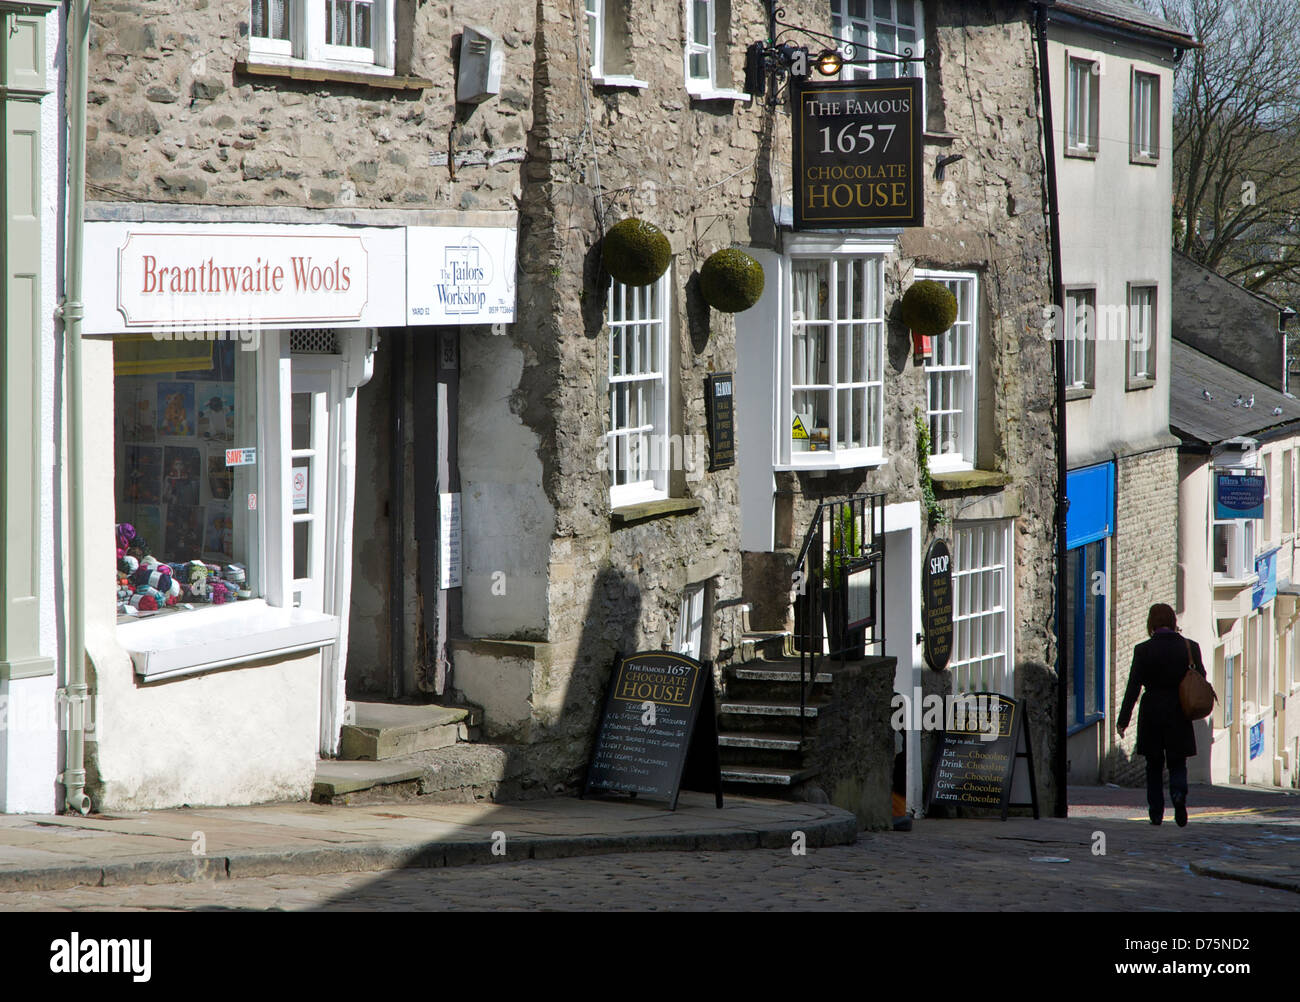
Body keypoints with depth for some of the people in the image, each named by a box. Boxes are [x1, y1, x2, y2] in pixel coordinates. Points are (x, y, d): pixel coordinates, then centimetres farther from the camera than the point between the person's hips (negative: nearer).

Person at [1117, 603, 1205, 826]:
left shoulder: (1143, 650, -8)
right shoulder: (1190, 647, -3)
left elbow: (1133, 686, -9)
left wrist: (1123, 720, -5)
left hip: (1151, 714, -1)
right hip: (1179, 716, 1)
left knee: (1154, 765, 12)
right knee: (1177, 763, 9)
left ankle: (1156, 812, 10)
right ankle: (1179, 793, -21)